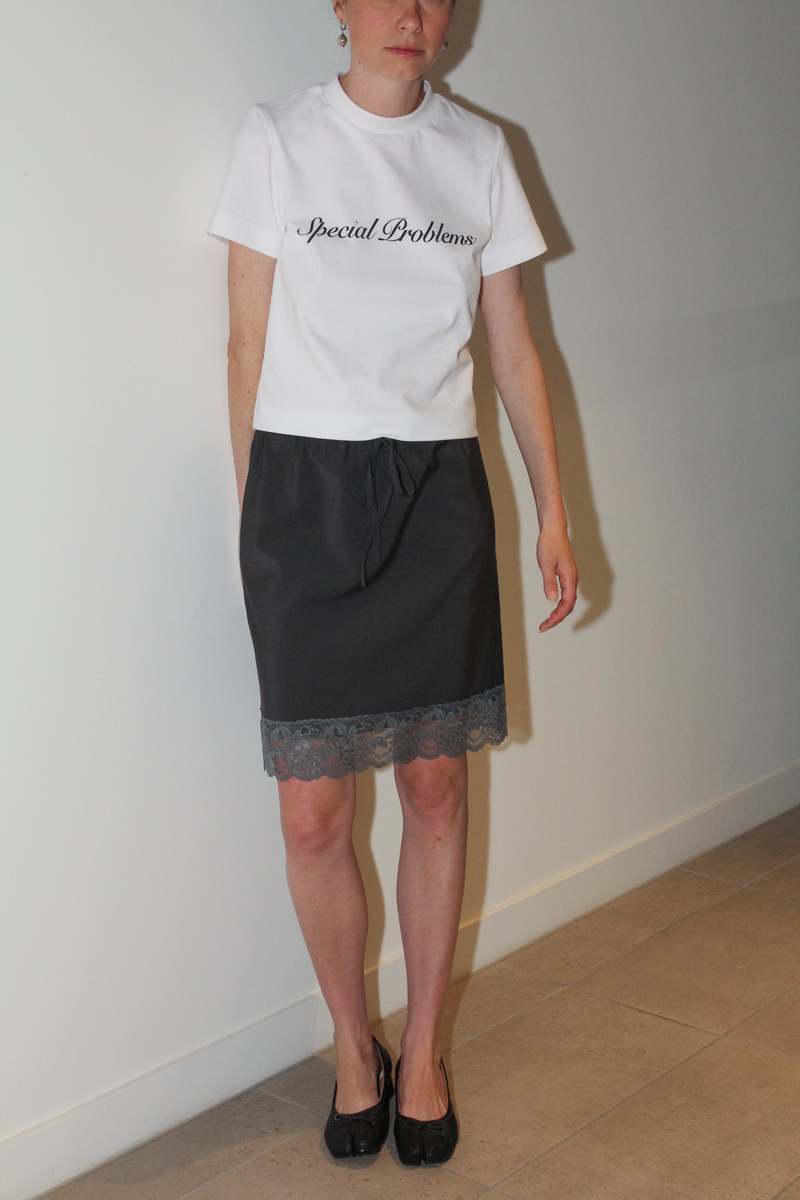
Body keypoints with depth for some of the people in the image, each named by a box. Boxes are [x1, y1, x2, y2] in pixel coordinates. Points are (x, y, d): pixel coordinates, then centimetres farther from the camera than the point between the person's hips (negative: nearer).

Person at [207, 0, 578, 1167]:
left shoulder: (479, 149, 8)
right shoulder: (278, 137, 1)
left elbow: (514, 346, 9)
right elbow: (250, 342, 2)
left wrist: (554, 511, 6)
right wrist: (253, 512, 0)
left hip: (439, 490, 2)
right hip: (308, 487, -2)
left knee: (436, 786, 7)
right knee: (313, 812, 1)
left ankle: (422, 1050, 26)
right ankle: (353, 1046, 25)